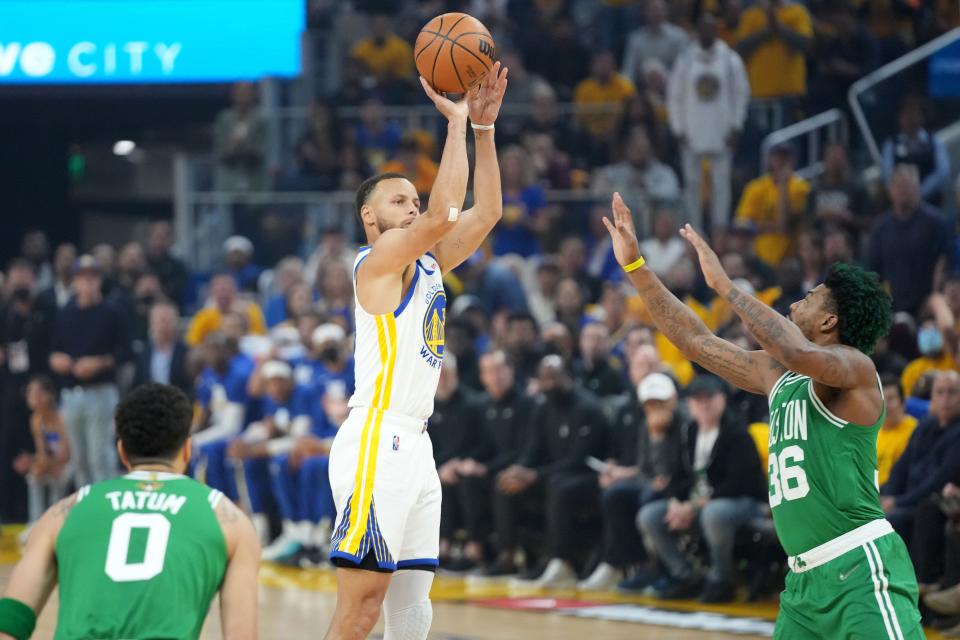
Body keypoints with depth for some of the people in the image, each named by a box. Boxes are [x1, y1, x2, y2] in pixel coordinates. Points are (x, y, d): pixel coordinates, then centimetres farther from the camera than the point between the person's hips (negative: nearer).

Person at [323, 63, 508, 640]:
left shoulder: (426, 264, 19)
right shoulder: (379, 260, -6)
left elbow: (486, 211, 18)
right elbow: (443, 215, -20)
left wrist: (483, 125, 9)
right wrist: (456, 120, -13)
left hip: (414, 446, 9)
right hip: (376, 445, -9)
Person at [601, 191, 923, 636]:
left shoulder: (856, 367, -7)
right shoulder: (778, 375, 17)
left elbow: (799, 353, -29)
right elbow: (694, 341, 22)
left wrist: (724, 285, -23)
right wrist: (634, 266, 18)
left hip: (861, 570, -9)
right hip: (806, 580, 9)